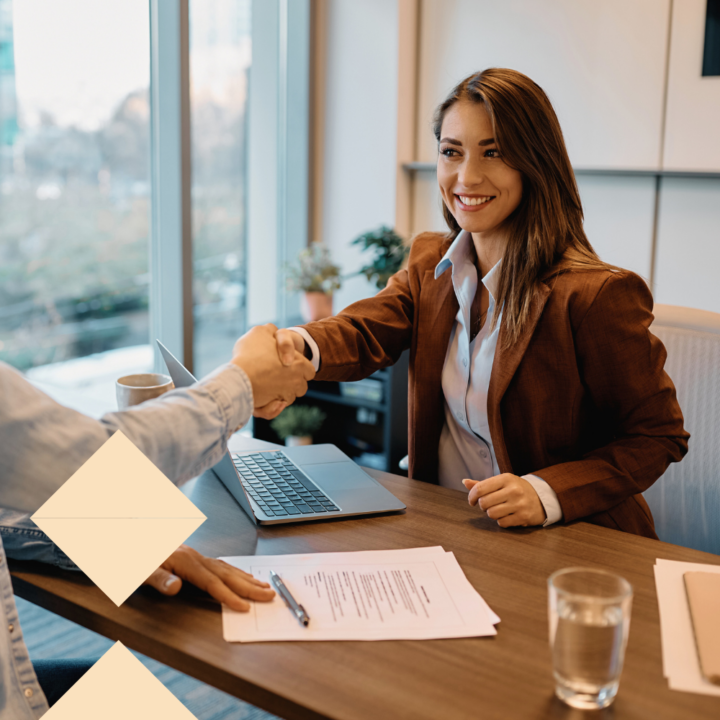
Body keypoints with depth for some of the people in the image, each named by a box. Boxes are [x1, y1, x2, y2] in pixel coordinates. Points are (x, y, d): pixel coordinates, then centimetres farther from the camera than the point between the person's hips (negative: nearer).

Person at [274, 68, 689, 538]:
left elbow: (658, 435, -11)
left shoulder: (596, 295, -17)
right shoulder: (431, 263, 6)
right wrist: (301, 345, -31)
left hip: (570, 545, -5)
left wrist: (547, 494, -24)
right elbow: (365, 333, -8)